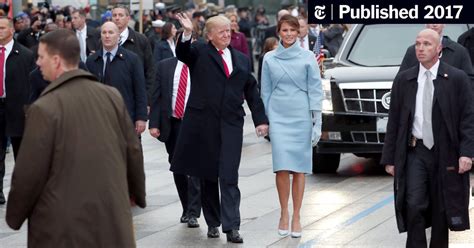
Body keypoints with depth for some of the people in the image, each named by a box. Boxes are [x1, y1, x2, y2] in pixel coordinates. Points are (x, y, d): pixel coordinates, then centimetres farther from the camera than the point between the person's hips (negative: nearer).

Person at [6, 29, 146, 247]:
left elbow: (29, 173, -11)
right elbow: (133, 151, 8)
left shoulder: (44, 108, -15)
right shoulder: (112, 96, 0)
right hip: (112, 215, 4)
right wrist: (137, 194, 24)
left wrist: (14, 216, 4)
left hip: (64, 224, -4)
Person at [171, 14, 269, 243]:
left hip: (231, 124, 2)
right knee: (207, 175, 7)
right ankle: (213, 222, 18)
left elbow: (251, 91, 18)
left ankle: (231, 226, -9)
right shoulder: (199, 52, 5)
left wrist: (260, 119, 10)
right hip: (203, 123, -1)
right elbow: (182, 53, -16)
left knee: (229, 177, -6)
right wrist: (187, 33, -35)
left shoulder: (242, 59, 16)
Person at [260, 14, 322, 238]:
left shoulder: (307, 57, 0)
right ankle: (284, 213, 6)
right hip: (278, 117, 1)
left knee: (299, 168, 2)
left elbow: (315, 90, 0)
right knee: (282, 167, -8)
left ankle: (296, 217, 9)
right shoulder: (269, 58, 5)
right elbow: (265, 91, 10)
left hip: (301, 117, -1)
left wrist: (317, 122, -5)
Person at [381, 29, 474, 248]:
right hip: (414, 153, 1)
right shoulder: (403, 80, 6)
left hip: (445, 154, -1)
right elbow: (394, 121, 8)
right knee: (414, 206, -12)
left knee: (441, 211, 6)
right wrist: (389, 158, 5)